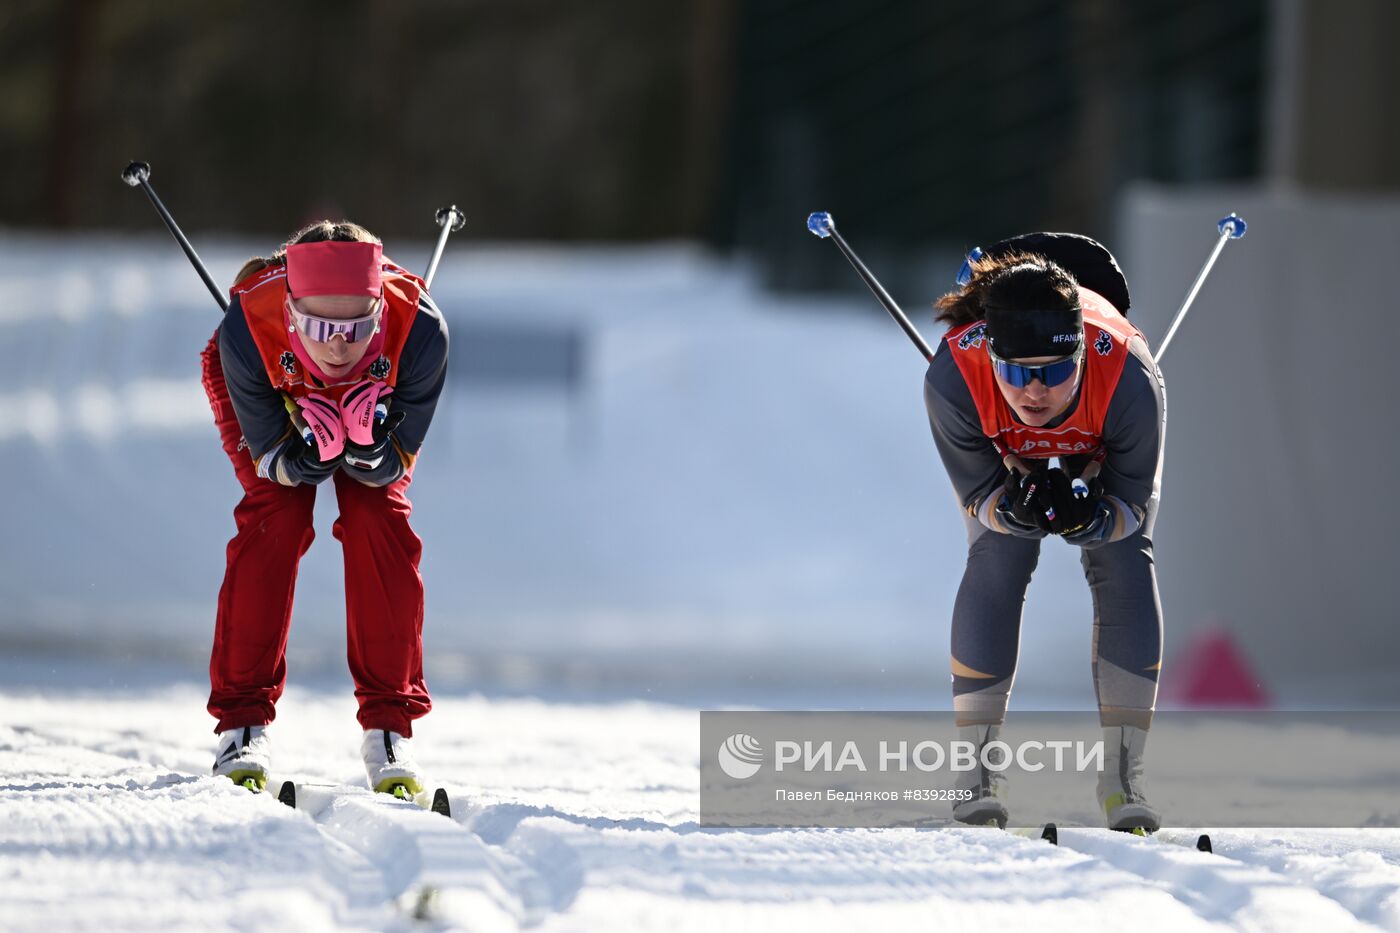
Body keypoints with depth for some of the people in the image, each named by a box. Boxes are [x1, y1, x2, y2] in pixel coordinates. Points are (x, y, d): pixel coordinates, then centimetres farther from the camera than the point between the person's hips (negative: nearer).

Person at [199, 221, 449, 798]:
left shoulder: (419, 332, -41)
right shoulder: (247, 331, -42)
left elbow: (394, 465, -26)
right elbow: (269, 453, -26)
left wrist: (371, 451, -49)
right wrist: (303, 456, -49)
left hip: (379, 398, 1)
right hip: (271, 398, -1)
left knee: (379, 523, -16)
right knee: (274, 520, -19)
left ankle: (388, 727, -8)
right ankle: (243, 721, -10)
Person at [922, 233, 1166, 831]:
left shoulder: (1129, 378, -44)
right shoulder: (953, 378, -42)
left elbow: (1134, 502, -29)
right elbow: (977, 492, -26)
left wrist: (1089, 517, -51)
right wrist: (1014, 508, -49)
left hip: (1105, 451, 0)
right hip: (1003, 455, 0)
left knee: (1125, 568, -15)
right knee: (995, 565, -17)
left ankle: (1123, 775, -9)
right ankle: (980, 767, -9)